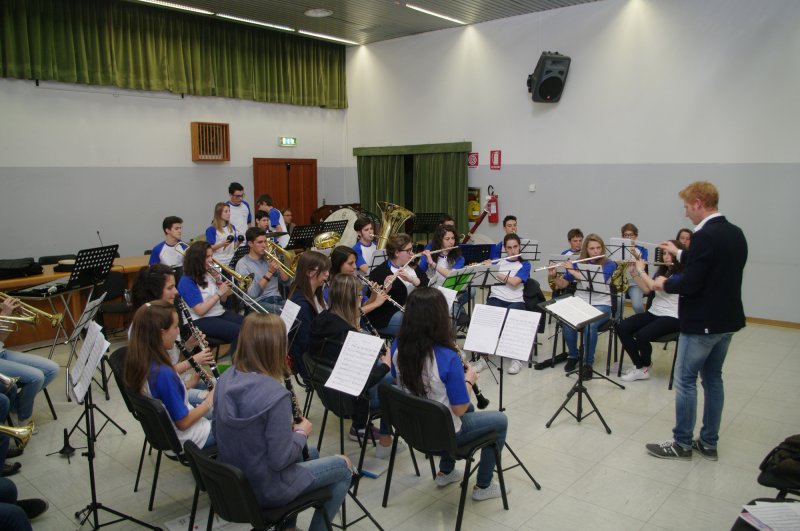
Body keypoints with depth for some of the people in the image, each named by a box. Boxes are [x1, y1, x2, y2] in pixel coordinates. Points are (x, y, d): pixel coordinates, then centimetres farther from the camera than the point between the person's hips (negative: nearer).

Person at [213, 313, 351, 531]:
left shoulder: (226, 378, -7)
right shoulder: (275, 394, -29)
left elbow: (219, 430, 6)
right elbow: (280, 460, -25)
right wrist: (302, 433, -6)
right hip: (265, 489, -7)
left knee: (310, 453, 30)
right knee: (343, 466, 13)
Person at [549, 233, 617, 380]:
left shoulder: (609, 264, -3)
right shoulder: (577, 264, 6)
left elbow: (597, 282, -20)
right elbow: (562, 285, 8)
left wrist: (573, 272, -21)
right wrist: (553, 276, -13)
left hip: (601, 305, -2)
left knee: (590, 326, -34)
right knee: (568, 324, -29)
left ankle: (588, 363, -15)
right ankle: (573, 355, -1)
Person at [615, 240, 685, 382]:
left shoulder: (681, 276, -13)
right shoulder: (661, 271, 13)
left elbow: (653, 285, -24)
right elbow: (647, 290, 14)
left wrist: (641, 270, -11)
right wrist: (634, 273, 5)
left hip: (671, 317, -8)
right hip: (653, 313, 8)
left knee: (641, 336, -32)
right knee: (621, 328, -16)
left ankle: (644, 367, -1)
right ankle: (639, 366, -8)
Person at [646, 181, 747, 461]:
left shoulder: (705, 236, -22)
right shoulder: (736, 233, 7)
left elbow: (691, 284, -24)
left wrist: (665, 283, -5)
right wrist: (680, 254, 23)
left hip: (702, 322, -9)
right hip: (727, 319, 9)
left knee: (685, 380, 3)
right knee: (713, 379, 16)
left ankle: (682, 443, 13)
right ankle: (709, 443, 25)